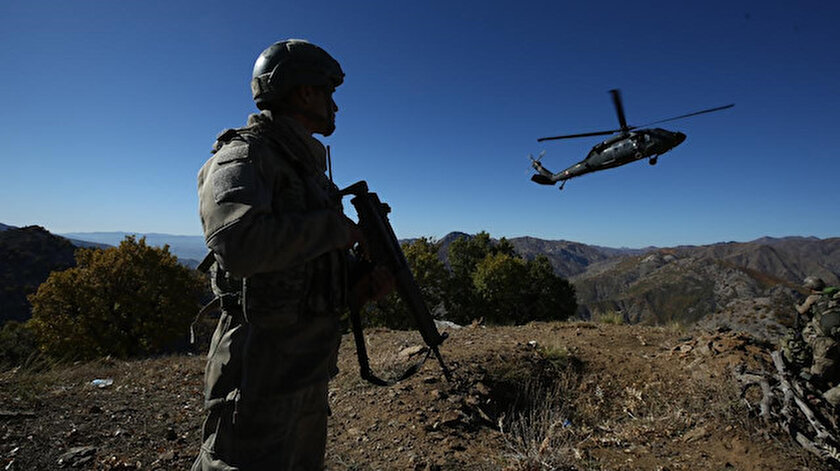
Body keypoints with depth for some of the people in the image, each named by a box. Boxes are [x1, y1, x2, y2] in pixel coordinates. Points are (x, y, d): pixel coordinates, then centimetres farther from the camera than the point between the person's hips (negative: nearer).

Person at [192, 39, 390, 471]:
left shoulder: (307, 167, 15)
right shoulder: (243, 156, -11)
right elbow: (237, 243, -33)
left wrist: (361, 286, 1)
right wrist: (335, 227, -19)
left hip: (309, 366, 9)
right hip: (262, 367, -9)